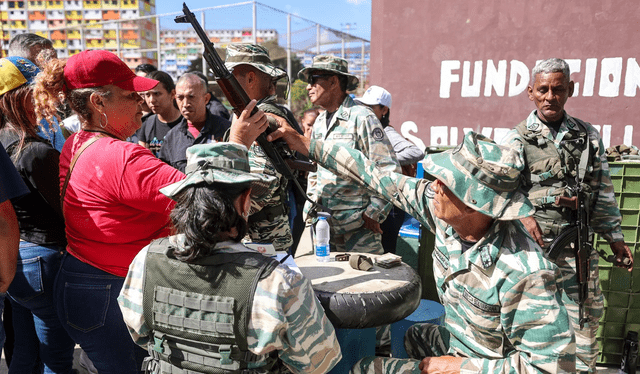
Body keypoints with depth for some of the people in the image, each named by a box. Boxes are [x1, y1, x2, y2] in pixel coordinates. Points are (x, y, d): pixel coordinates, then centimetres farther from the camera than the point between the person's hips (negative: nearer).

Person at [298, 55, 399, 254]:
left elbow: (389, 171, -11)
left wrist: (373, 214, -13)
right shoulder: (319, 122, 14)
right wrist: (312, 205, 14)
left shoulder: (361, 118, -9)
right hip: (322, 224, 7)